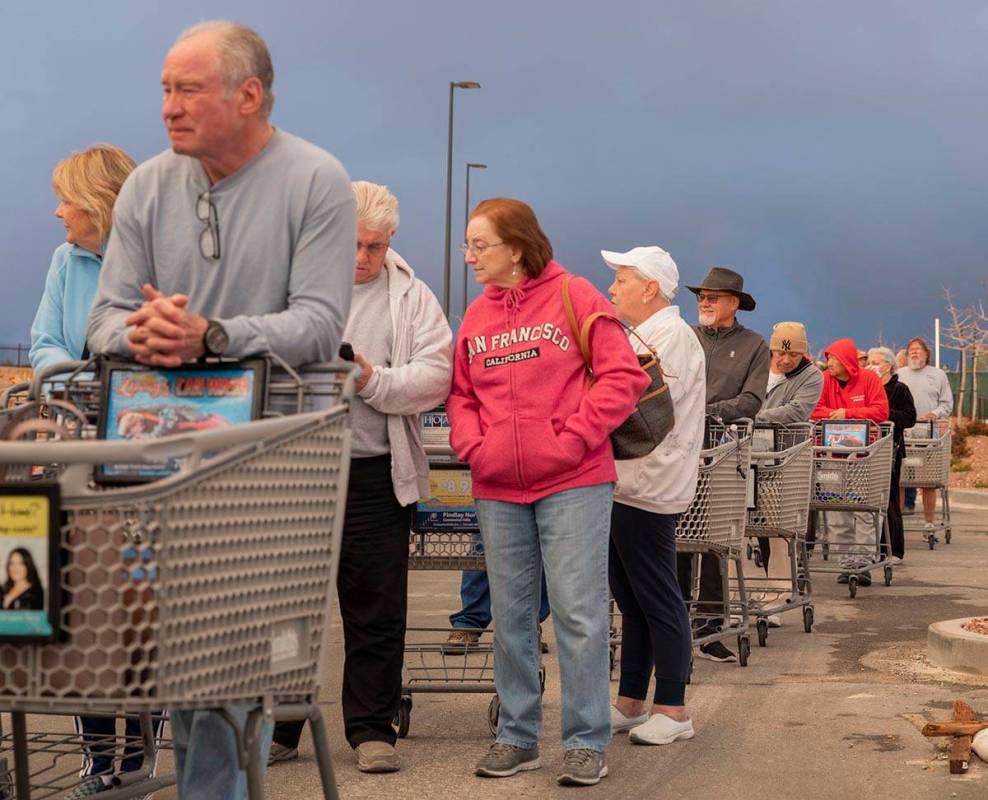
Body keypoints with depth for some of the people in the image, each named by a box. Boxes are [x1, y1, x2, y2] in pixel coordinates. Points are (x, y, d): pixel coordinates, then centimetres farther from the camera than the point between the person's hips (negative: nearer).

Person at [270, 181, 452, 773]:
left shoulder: (411, 297, 6)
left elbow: (434, 377, -3)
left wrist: (374, 380, -17)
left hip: (375, 475, 0)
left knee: (376, 608, 5)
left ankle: (373, 729, 15)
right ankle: (278, 727, 18)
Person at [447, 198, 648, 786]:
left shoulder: (573, 296, -3)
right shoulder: (477, 316, 11)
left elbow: (623, 376, -7)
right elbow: (461, 394, 16)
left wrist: (573, 439, -13)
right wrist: (472, 444, -3)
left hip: (573, 483, -5)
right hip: (499, 490, 5)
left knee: (578, 613, -4)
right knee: (511, 616, 9)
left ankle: (588, 741, 5)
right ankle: (518, 735, 20)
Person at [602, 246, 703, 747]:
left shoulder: (673, 337, -12)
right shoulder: (642, 337, 21)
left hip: (647, 490, -10)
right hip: (624, 486, 10)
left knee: (658, 602, -4)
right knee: (631, 601, 13)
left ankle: (673, 710, 2)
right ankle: (630, 703, 20)